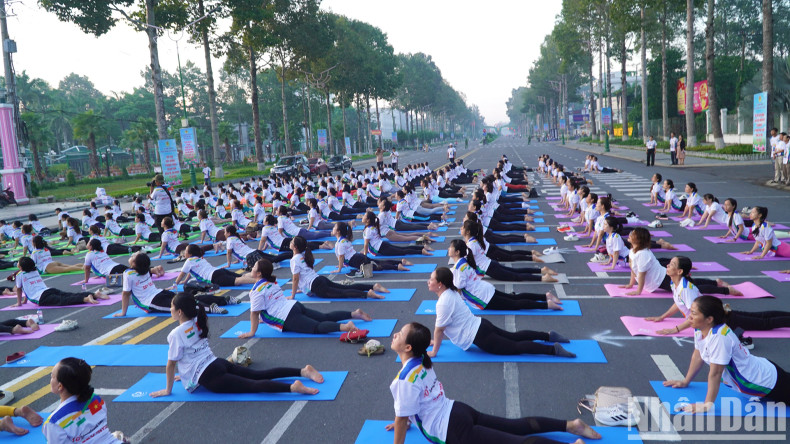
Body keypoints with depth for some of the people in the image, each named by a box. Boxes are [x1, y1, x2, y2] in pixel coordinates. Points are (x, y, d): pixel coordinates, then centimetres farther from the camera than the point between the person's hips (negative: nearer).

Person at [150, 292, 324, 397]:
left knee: (253, 385, -18)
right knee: (259, 375, 6)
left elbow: (171, 365, -4)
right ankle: (303, 371, -3)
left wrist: (168, 390, 8)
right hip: (219, 363, 8)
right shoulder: (197, 324, 16)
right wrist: (187, 373, 40)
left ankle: (293, 387, -37)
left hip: (209, 377, -8)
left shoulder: (176, 334, -8)